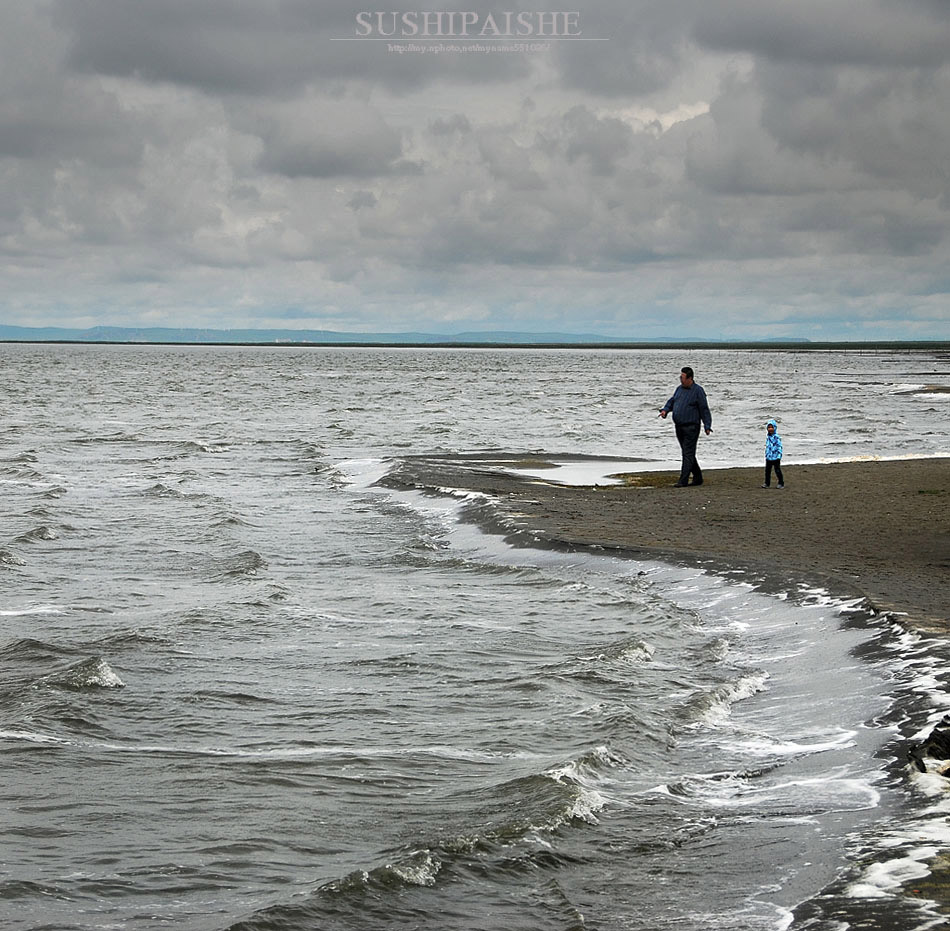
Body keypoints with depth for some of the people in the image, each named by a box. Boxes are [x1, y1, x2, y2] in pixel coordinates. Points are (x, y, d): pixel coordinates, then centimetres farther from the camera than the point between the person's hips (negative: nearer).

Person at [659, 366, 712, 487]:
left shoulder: (698, 390, -8)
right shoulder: (679, 389, 14)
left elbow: (704, 409, -8)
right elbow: (671, 401, 21)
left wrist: (707, 427, -13)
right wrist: (665, 410, 0)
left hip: (691, 427, -8)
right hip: (679, 427, 8)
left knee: (688, 454, -9)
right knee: (688, 453, 13)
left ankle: (683, 481, -12)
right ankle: (697, 478, 23)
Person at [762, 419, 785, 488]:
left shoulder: (776, 437, -11)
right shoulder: (768, 437, 12)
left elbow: (779, 446, -12)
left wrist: (779, 455, -17)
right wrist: (766, 454, 21)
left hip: (776, 457, -7)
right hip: (768, 457, 7)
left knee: (777, 471, -1)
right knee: (767, 470, 8)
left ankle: (781, 483, 9)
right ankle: (767, 483, 16)